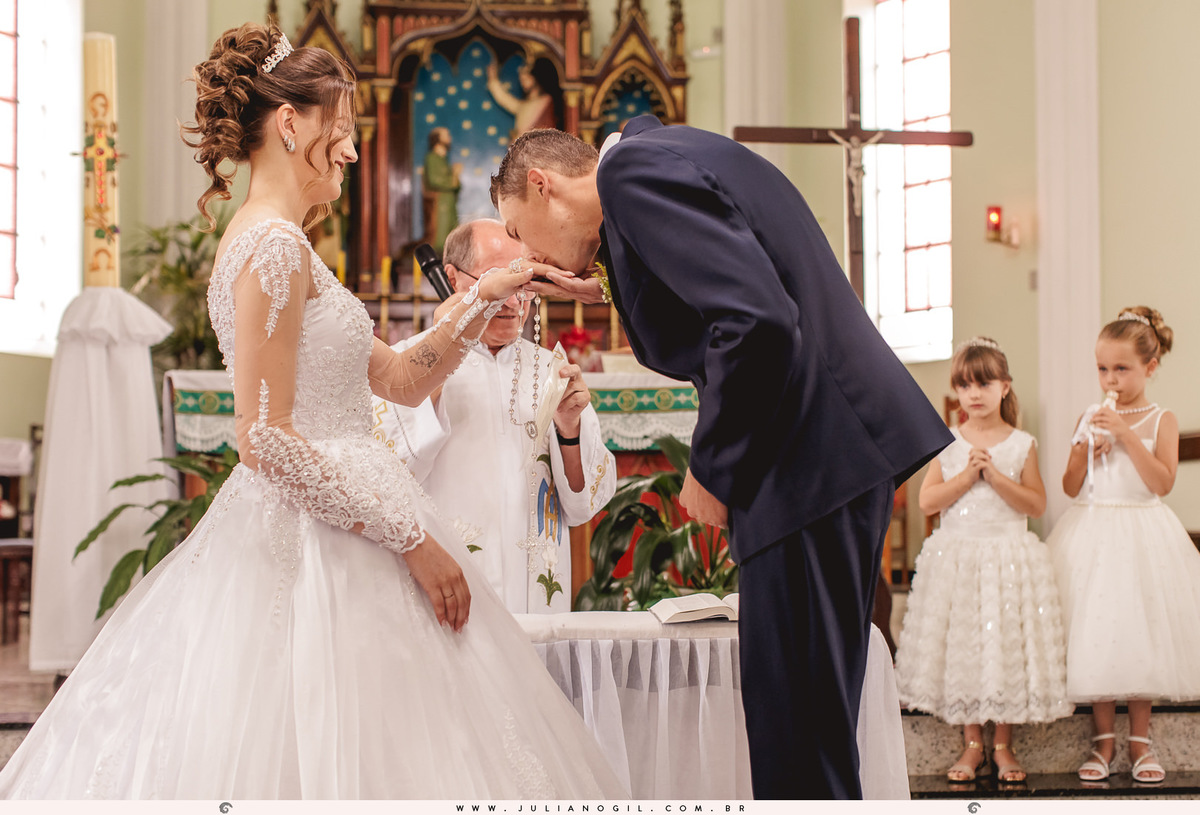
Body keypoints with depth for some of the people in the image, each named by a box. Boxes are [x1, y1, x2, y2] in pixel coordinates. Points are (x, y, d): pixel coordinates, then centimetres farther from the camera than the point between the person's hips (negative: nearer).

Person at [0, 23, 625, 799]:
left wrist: (483, 299, 13)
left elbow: (403, 379, 20)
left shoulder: (281, 247, 17)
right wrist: (412, 539, -18)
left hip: (325, 538, 10)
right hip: (318, 551, -10)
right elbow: (266, 439, -20)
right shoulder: (274, 246, -14)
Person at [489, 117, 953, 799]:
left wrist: (712, 466, -11)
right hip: (851, 450, 10)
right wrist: (612, 292, 15)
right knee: (811, 722, 17)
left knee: (797, 735, -4)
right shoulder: (676, 156, 21)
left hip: (813, 459, -10)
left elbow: (757, 319, -22)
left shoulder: (635, 165, -9)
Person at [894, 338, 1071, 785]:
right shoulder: (947, 443, 4)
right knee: (960, 647, 2)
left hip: (1009, 556, -1)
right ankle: (972, 744, 15)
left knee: (1007, 646, 1)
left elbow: (1037, 504, -6)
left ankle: (1002, 746, 14)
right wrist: (967, 475, -14)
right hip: (955, 556, 1)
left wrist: (995, 475, -16)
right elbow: (927, 501, -4)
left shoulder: (1021, 444, 1)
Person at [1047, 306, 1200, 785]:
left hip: (1142, 539, -2)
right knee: (1094, 633, 1)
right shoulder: (1090, 420, 6)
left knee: (1140, 633, 2)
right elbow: (1070, 488, 5)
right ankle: (1103, 739, 12)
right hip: (1092, 536, 2)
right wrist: (1084, 450, -12)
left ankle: (1140, 740, 15)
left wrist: (1127, 435, -20)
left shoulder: (1161, 421, -2)